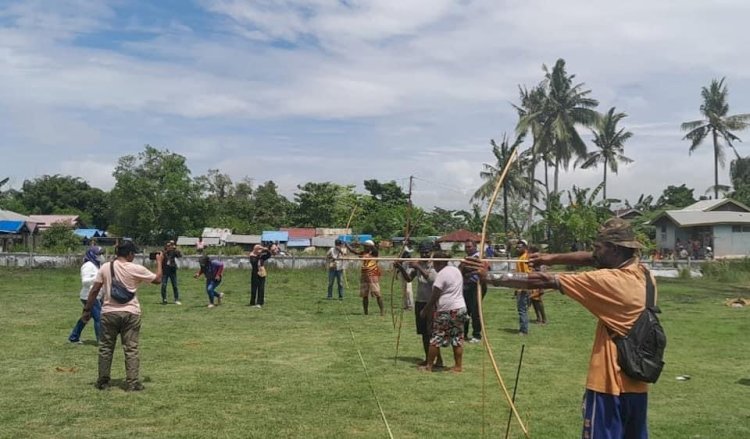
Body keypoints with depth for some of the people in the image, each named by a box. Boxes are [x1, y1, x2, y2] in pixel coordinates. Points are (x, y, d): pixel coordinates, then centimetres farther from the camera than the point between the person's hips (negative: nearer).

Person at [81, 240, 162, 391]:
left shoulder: (105, 267, -1)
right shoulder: (136, 269, -8)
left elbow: (94, 290, -1)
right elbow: (158, 279, 2)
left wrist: (87, 309, 7)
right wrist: (159, 262, 17)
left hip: (109, 312, 2)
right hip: (130, 313, -2)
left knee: (106, 348, 13)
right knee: (131, 349, 4)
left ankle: (103, 382, 20)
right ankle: (133, 383, 4)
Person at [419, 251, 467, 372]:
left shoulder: (441, 274, -14)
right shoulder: (457, 270, 12)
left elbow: (434, 296, -12)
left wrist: (425, 310, -3)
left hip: (446, 311, -8)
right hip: (460, 308, 8)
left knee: (436, 339, 0)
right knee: (457, 338, 12)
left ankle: (429, 366, 6)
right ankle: (459, 365, 15)